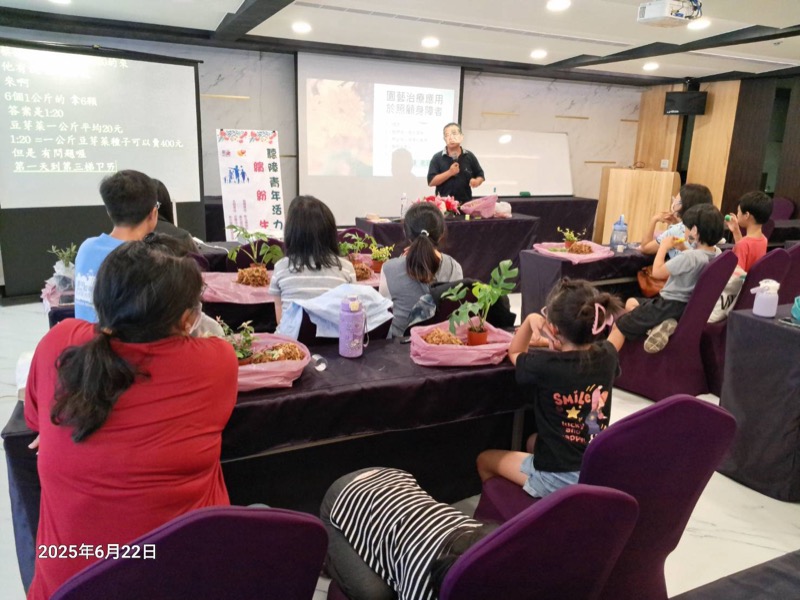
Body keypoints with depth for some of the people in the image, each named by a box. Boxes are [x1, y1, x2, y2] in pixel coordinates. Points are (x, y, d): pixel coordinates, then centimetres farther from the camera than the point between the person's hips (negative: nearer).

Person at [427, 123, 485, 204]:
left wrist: (476, 182, -8)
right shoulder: (437, 158, 1)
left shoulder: (470, 157, 8)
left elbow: (480, 175, 16)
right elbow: (431, 181, -5)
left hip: (465, 203, 2)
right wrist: (449, 173, -15)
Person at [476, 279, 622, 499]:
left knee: (484, 459, 19)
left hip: (558, 478, -6)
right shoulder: (608, 355, -12)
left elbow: (514, 354, 0)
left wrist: (530, 320, -2)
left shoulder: (544, 365, -25)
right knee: (534, 441, 35)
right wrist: (560, 343, 14)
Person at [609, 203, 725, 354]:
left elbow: (657, 272, -19)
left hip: (670, 305, -9)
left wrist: (664, 247, -7)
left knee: (619, 326, 0)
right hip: (686, 305, 9)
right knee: (631, 303, 23)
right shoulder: (717, 253, -1)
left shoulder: (689, 257, -28)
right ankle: (661, 324, 0)